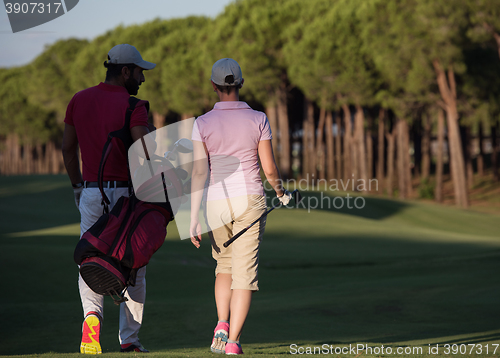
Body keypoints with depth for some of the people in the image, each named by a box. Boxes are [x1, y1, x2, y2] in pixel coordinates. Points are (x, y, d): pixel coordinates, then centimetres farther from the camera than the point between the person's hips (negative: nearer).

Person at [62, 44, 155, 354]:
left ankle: (92, 314, -23)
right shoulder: (133, 106, -12)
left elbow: (68, 148, 13)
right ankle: (129, 339, 13)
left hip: (91, 194, 4)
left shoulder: (79, 100, 5)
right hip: (127, 194, -4)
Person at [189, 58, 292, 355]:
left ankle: (222, 325, 3)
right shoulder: (258, 120, -3)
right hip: (250, 199, -1)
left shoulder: (203, 124, -4)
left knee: (225, 266, 22)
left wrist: (194, 218, -7)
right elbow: (270, 168, -3)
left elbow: (199, 173, -8)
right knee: (245, 272, -1)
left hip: (217, 202, 1)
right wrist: (281, 192, 18)